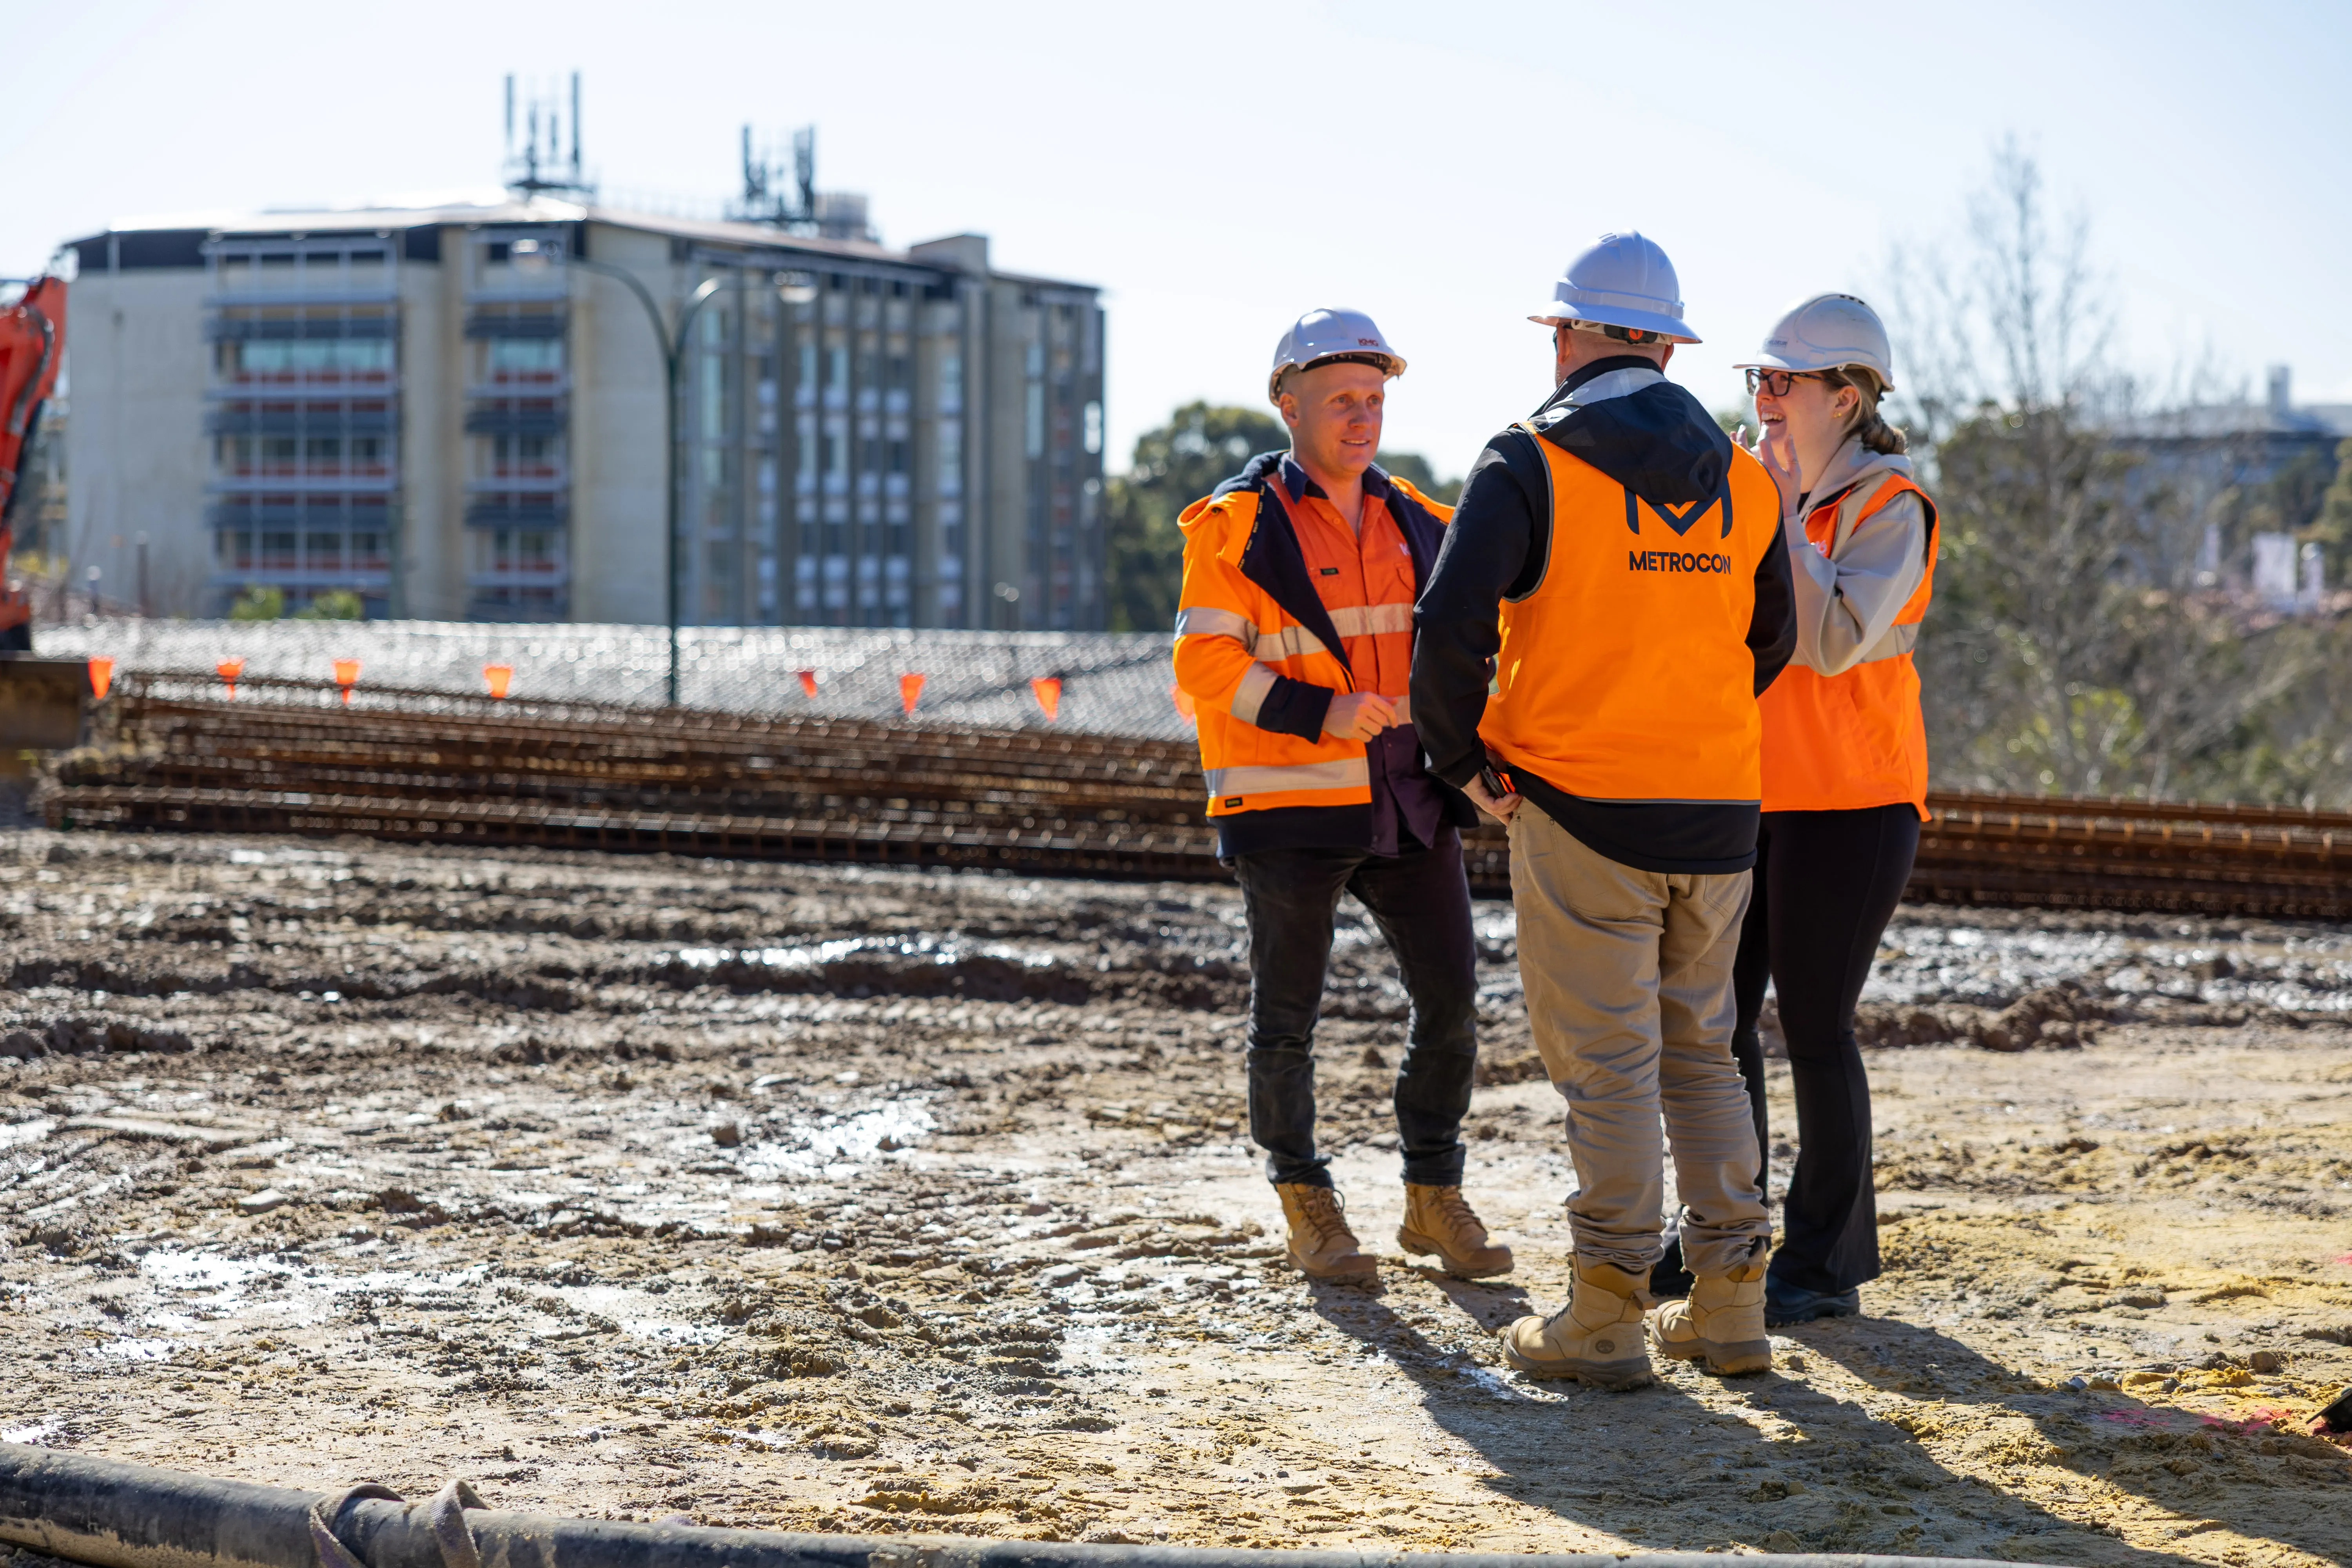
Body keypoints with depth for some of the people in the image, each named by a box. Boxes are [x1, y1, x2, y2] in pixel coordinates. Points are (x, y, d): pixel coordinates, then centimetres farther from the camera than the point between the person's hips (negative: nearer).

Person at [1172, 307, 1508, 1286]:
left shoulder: (1416, 525, 12)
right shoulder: (1239, 526, -4)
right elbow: (1205, 661, -11)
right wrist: (1318, 715, -21)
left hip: (1406, 803, 5)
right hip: (1288, 804, -5)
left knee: (1451, 999, 2)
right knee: (1288, 1012, 3)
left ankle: (1434, 1202, 16)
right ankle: (1308, 1213, 18)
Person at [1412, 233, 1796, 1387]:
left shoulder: (1529, 465, -8)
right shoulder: (1741, 481, 10)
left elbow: (1451, 628, -16)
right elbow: (1769, 644, 19)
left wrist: (1465, 762, -3)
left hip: (1579, 812, -5)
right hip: (1716, 812, 5)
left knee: (1606, 1062, -1)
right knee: (1700, 1051, 15)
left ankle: (1605, 1319, 1)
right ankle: (1729, 1302, 14)